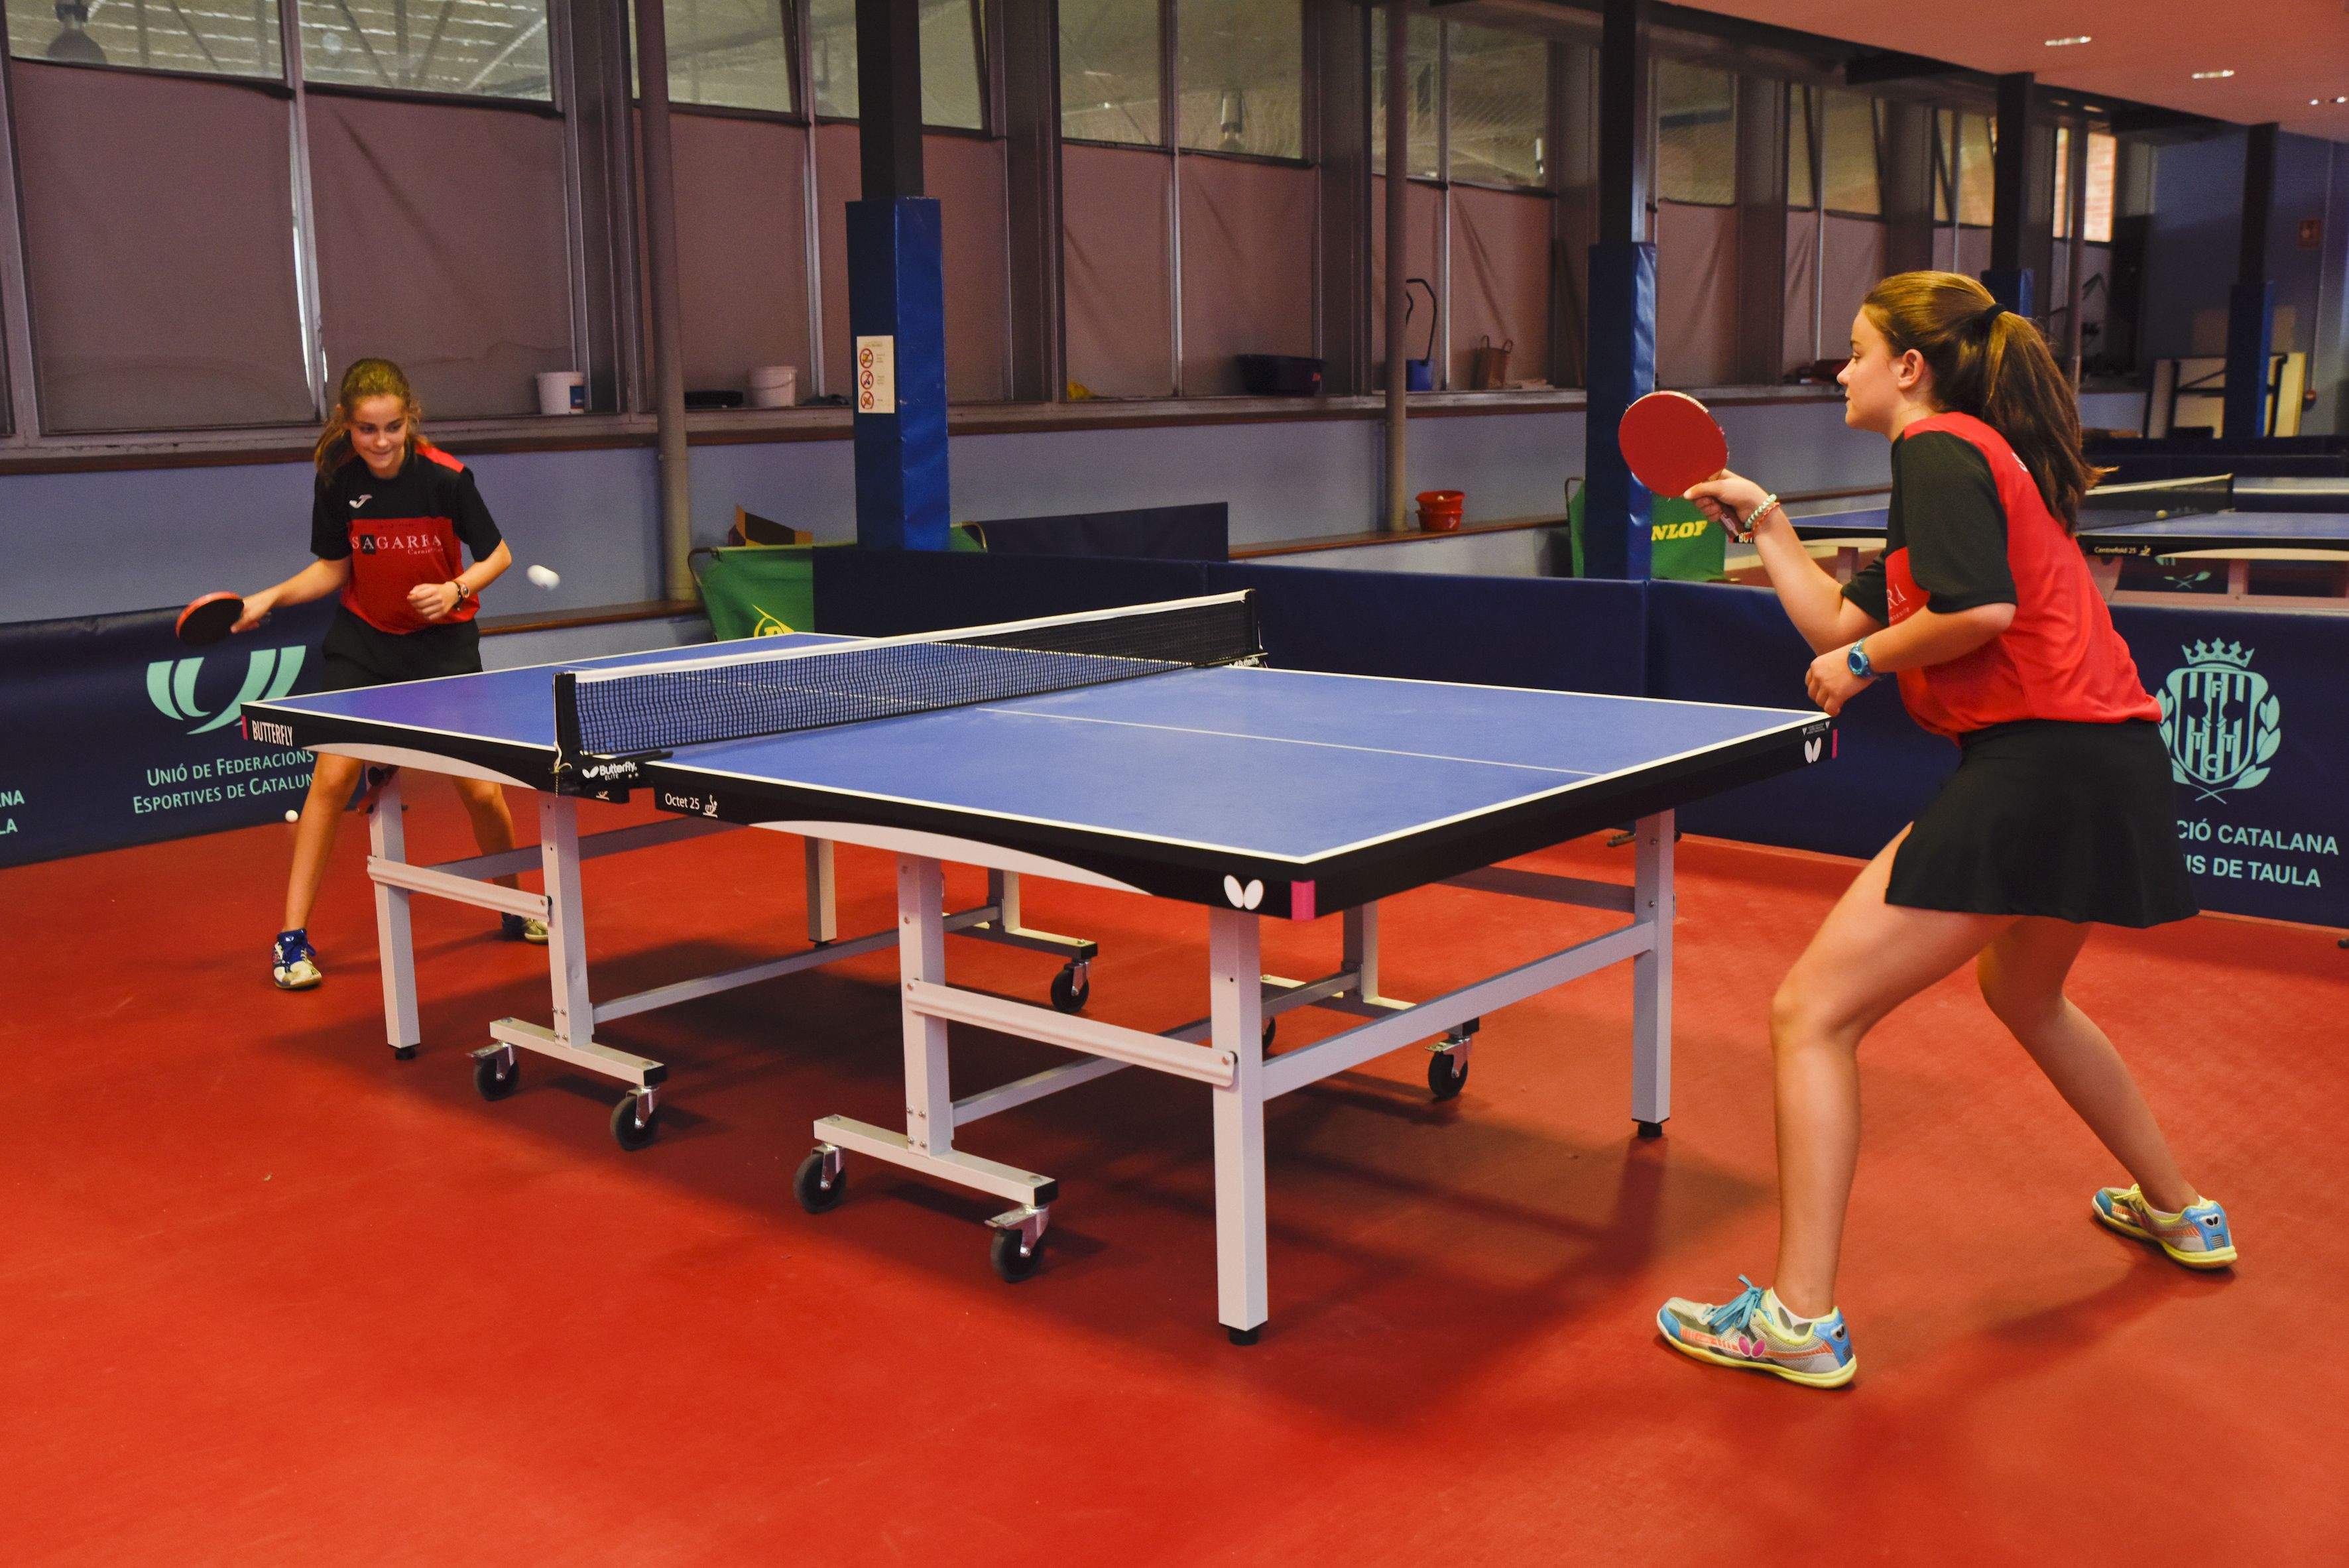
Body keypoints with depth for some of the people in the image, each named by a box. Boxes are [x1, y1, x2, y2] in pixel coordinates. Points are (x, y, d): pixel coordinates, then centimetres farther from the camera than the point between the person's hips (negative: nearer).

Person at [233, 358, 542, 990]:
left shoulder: (445, 477, -17)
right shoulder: (337, 481, -10)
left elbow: (498, 555, -6)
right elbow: (333, 568, 3)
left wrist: (455, 589, -23)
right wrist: (271, 597, -10)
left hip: (443, 641, -1)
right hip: (362, 641, 2)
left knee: (480, 790, -3)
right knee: (332, 777, -9)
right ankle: (292, 938, 0)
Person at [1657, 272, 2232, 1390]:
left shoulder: (1938, 449, -7)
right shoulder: (1979, 457, 22)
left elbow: (1980, 607, -23)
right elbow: (1843, 624, 22)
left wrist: (1866, 661, -9)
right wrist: (1761, 521, 25)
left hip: (2038, 768, -11)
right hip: (2108, 764, 11)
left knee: (1812, 1014, -8)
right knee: (2022, 993, 36)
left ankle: (1800, 1321, -6)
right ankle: (2180, 1214, 50)